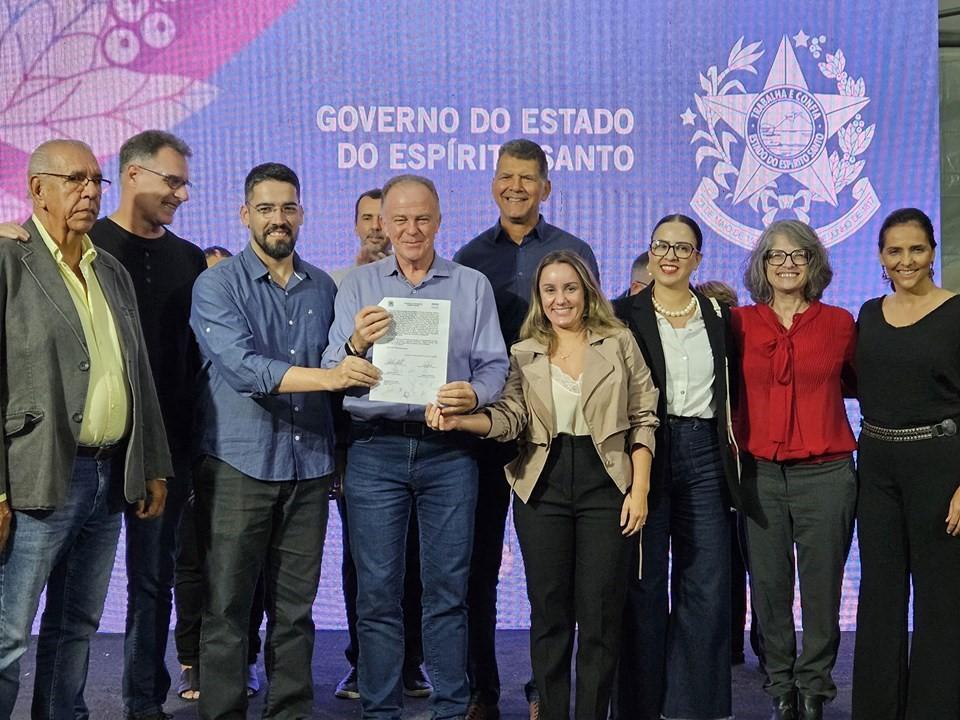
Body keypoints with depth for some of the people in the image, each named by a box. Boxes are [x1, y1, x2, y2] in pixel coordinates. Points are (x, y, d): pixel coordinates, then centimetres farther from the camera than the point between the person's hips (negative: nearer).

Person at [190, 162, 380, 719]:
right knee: (227, 606, -1)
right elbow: (242, 367, -18)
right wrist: (327, 375, -27)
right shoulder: (218, 285, -3)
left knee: (296, 607, 9)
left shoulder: (324, 288, 12)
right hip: (239, 463, -4)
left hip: (309, 465, 4)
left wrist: (356, 346, 0)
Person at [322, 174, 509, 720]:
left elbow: (494, 365, 4)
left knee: (448, 589, 4)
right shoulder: (358, 284, 10)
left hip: (449, 450, 0)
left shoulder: (473, 286, 10)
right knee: (377, 591, 2)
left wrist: (474, 395, -17)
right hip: (375, 447, 0)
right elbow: (332, 372, 2)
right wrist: (356, 344, -19)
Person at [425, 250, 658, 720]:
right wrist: (458, 420, -24)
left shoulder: (618, 342, 4)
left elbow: (642, 418, 3)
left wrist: (640, 489, -4)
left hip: (605, 485, -1)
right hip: (543, 487, 2)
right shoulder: (525, 354, 8)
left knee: (600, 613, 1)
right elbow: (510, 416, -6)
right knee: (549, 610, 6)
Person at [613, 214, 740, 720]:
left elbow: (730, 392, 17)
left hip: (703, 454, 3)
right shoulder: (624, 315, 2)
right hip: (644, 453, -3)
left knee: (708, 587, 1)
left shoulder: (719, 317, 12)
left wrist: (731, 454, 9)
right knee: (644, 585, 3)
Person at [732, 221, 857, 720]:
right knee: (769, 589, 6)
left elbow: (855, 383, 18)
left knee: (822, 590, 3)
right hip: (759, 474, 1)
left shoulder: (839, 323, 4)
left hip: (825, 474, 0)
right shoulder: (739, 323, 4)